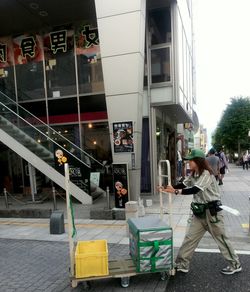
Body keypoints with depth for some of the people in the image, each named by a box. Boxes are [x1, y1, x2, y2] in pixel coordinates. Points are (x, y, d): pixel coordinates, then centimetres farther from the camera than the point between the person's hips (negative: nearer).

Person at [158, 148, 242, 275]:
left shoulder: (206, 174, -22)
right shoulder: (193, 174, 6)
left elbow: (195, 190, -33)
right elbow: (184, 184, 8)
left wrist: (175, 191, -41)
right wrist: (168, 188, -7)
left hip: (211, 211, -8)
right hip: (199, 211, 8)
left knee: (221, 238, 8)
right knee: (190, 237, 8)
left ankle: (235, 265, 27)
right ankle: (181, 264, 17)